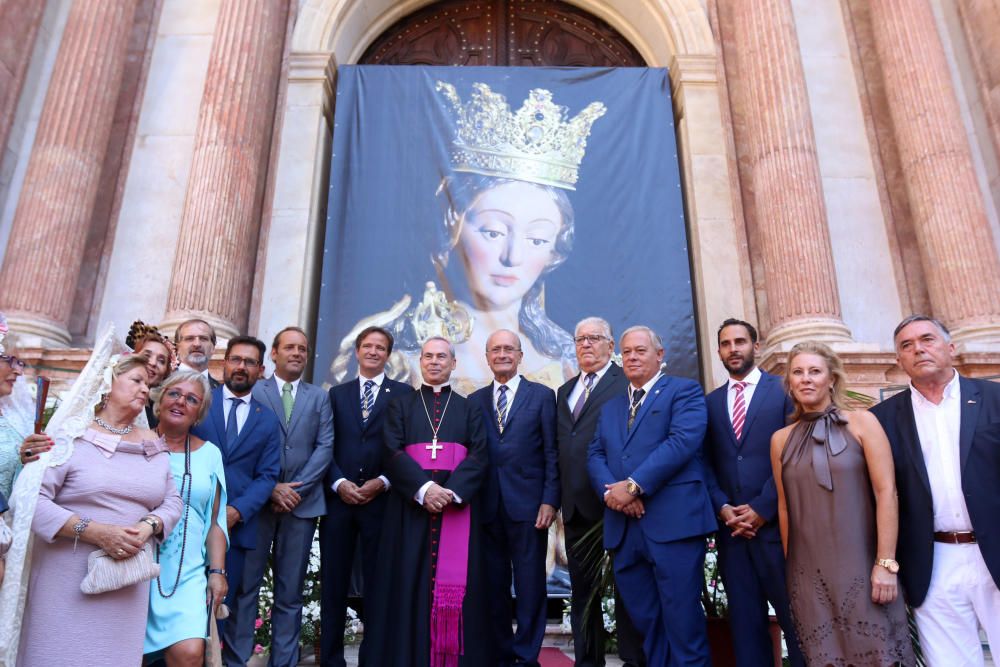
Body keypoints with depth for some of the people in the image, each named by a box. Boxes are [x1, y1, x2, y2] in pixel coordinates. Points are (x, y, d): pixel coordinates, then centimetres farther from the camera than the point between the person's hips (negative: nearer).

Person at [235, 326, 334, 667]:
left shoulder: (319, 397, 12)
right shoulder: (253, 391, 5)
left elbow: (325, 447, 2)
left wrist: (297, 488, -9)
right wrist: (271, 487, -11)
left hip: (303, 502, 2)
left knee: (290, 591, 7)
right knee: (245, 584, 2)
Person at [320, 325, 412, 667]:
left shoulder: (403, 393, 5)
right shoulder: (337, 393, 13)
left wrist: (382, 482, -11)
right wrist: (339, 483, -8)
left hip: (381, 499, -2)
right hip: (338, 498, 2)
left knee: (377, 582, 5)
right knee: (333, 581, 7)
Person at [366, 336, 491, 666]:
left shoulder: (469, 409, 13)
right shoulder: (400, 405, 13)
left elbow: (480, 455, 1)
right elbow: (392, 452, -1)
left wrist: (451, 492, -16)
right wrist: (423, 488, -17)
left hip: (459, 505, 0)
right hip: (410, 505, 0)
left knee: (457, 583, -2)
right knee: (410, 583, -1)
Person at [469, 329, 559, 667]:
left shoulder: (542, 395, 3)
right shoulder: (475, 401, 12)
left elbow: (552, 453, -1)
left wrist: (550, 500, -8)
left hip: (528, 505, -3)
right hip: (487, 507, 3)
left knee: (530, 586, 4)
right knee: (493, 586, 10)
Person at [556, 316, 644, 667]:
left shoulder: (626, 383, -5)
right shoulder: (565, 391, 18)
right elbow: (560, 447, 16)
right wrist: (560, 499, 11)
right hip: (576, 506, 7)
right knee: (581, 591, 14)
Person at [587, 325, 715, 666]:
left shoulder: (685, 390, 4)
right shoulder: (610, 407, 23)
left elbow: (683, 441, -12)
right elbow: (595, 455, 12)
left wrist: (633, 485, -17)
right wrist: (610, 490, -9)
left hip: (673, 521, -5)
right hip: (623, 528, 6)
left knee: (682, 621, -1)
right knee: (645, 622, 12)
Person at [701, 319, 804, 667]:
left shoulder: (783, 389, 2)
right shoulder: (711, 402, 13)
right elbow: (707, 463, 9)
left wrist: (761, 509, -12)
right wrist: (723, 508, -6)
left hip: (776, 523, -3)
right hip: (731, 527, 4)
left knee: (796, 616, 4)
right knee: (745, 622, 10)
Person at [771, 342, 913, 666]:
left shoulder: (862, 423, -1)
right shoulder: (781, 439, 6)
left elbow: (886, 492, -7)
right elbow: (785, 507, 9)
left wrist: (886, 563, -13)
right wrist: (788, 569, 8)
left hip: (861, 564, -2)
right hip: (809, 571, 3)